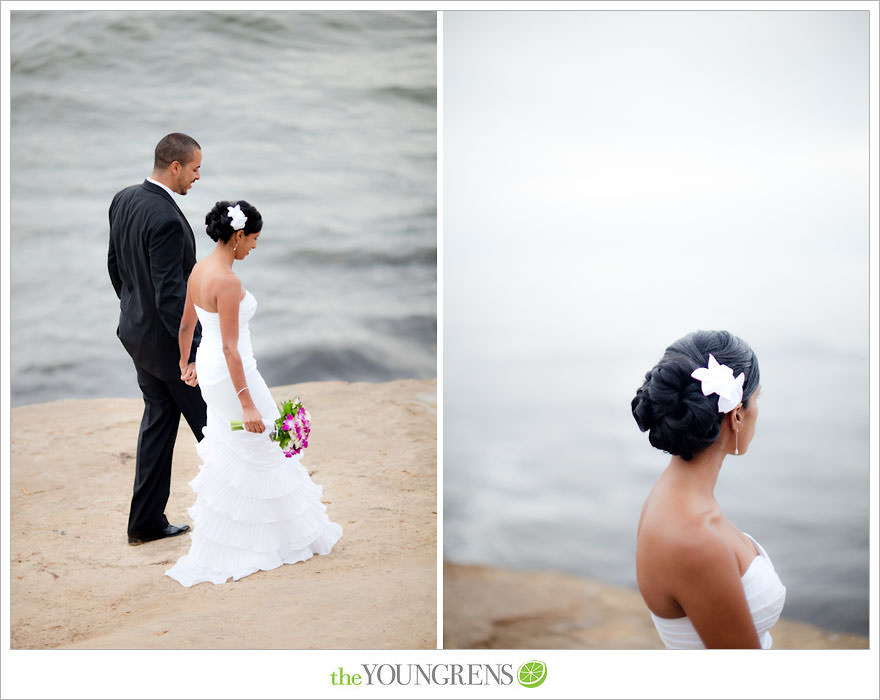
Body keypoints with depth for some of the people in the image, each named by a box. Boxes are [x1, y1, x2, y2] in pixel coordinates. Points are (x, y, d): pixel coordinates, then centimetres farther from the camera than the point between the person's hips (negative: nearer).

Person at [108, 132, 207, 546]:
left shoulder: (123, 200, 2)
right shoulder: (166, 220, -27)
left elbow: (115, 264, 13)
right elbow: (172, 295, -28)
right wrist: (194, 352, -24)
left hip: (136, 331, 9)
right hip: (167, 340, -9)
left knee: (157, 419, 16)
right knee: (213, 425, 7)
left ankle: (146, 523, 22)